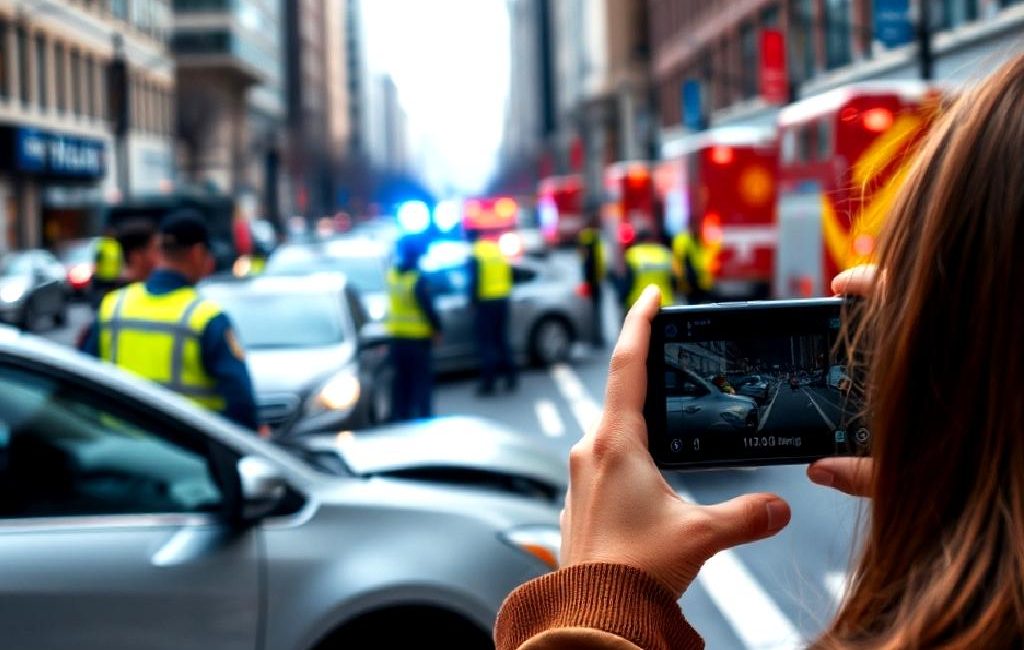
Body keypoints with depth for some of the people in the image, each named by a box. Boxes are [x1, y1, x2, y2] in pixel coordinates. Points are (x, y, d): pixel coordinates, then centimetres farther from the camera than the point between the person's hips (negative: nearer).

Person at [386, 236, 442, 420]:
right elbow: (427, 307, -16)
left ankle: (400, 415, 16)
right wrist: (437, 328, -4)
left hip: (397, 336, 6)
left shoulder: (392, 274, 1)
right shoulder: (417, 279, -19)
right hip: (418, 336, -6)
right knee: (422, 378, 1)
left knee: (401, 378, 13)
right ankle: (423, 416, 1)